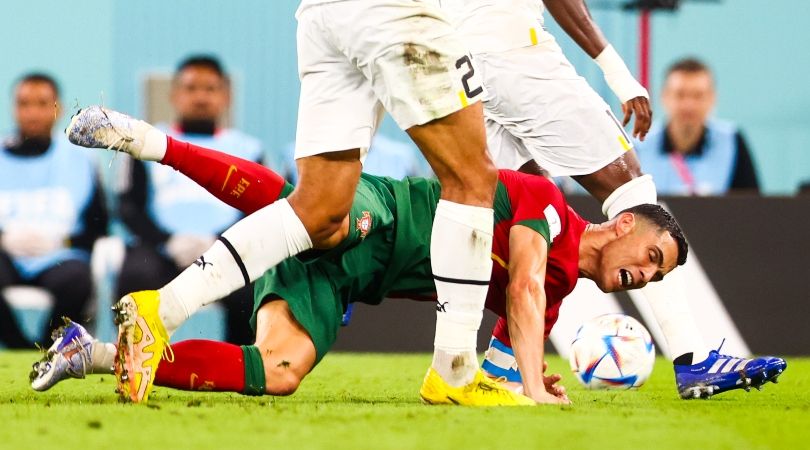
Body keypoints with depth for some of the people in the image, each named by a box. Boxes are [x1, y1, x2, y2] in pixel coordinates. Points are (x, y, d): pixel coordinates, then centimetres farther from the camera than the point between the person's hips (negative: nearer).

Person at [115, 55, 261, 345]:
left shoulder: (246, 148, 22)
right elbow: (129, 207, 10)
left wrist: (216, 241, -11)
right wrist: (168, 241, -9)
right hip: (159, 247, 0)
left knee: (249, 288, -35)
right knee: (136, 276, -36)